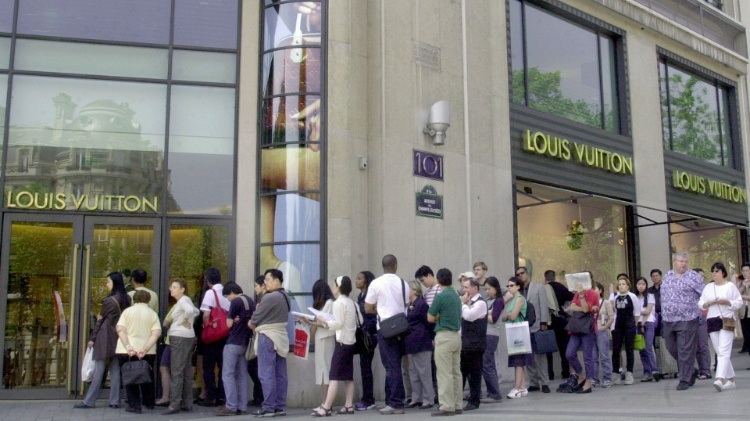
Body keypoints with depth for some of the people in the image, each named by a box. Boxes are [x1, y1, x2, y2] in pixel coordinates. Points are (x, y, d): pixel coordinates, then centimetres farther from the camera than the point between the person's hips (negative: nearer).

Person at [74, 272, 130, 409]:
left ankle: (89, 401, 4)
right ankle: (115, 401, 8)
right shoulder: (126, 299, 4)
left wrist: (92, 338, 0)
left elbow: (100, 320, -7)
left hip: (105, 337, -6)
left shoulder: (109, 300, -12)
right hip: (118, 336, 6)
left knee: (99, 370, -2)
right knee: (115, 369, 8)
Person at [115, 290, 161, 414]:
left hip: (127, 351, -2)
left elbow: (120, 329, -10)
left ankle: (135, 405, 3)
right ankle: (149, 403, 29)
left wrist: (128, 346, -18)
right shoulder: (152, 314, 5)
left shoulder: (127, 311, 3)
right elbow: (156, 333, -8)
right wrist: (145, 349, -15)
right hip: (148, 352, 2)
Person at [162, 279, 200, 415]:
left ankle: (175, 404, -9)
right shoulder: (183, 301, 18)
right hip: (186, 337, 10)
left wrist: (182, 321, -15)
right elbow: (196, 312, 30)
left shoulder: (183, 300, -10)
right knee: (186, 371, 10)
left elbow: (190, 310, -31)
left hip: (180, 337, -10)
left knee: (176, 372, -9)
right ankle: (187, 403, 14)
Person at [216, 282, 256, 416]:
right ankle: (242, 407, 6)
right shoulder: (251, 302, 11)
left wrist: (234, 321, 10)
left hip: (233, 343, -7)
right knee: (242, 375, 8)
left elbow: (229, 324, -10)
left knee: (228, 374, -2)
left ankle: (231, 406, -7)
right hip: (246, 343, 7)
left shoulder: (235, 302, -10)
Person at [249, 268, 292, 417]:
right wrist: (258, 323, 7)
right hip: (281, 337, 9)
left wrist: (252, 323, 10)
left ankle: (269, 408, -6)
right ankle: (280, 407, 11)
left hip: (268, 337, -9)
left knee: (266, 374, -6)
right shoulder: (285, 297, 14)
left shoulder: (270, 297, -17)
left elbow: (255, 318, -10)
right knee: (280, 374, 8)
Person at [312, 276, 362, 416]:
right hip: (351, 341, 8)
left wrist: (324, 321, -4)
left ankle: (326, 408, -11)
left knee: (334, 376, -10)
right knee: (348, 376, 9)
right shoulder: (352, 303, 13)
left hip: (342, 341, -8)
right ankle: (349, 406, 10)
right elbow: (360, 320, 12)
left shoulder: (338, 303, -11)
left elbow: (338, 323, -16)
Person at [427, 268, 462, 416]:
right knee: (456, 372, 10)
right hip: (457, 335, 8)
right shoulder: (456, 296, 12)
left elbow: (430, 318, -8)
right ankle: (457, 405, 14)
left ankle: (447, 406, -5)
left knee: (445, 373, -5)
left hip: (444, 337, -8)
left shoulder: (441, 296, -13)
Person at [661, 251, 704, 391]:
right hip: (669, 320, 6)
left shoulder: (693, 276, -5)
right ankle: (691, 371, 30)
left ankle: (685, 380, 5)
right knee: (672, 348, 13)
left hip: (687, 320, -6)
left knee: (685, 351, -4)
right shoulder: (667, 276, 12)